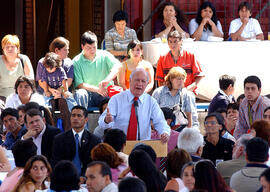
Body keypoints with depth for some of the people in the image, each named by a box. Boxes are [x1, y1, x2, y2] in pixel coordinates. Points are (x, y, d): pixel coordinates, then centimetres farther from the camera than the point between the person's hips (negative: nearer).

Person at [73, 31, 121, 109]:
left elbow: (117, 65, -13)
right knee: (79, 93, -33)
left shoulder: (104, 55, 5)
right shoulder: (77, 61, 1)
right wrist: (97, 89, -20)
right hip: (88, 93, 0)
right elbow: (79, 84, -6)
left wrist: (107, 80, -31)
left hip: (104, 93, 0)